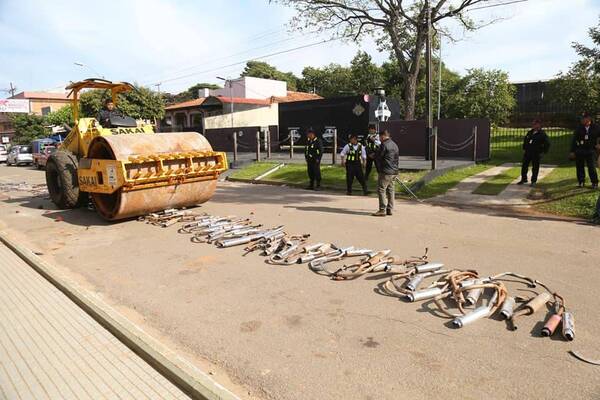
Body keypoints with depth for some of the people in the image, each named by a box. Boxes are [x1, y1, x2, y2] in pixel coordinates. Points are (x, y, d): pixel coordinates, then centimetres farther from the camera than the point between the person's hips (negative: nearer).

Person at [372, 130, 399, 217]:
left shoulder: (384, 145, -11)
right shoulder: (395, 145, 16)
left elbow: (377, 157, -7)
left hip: (385, 172, -9)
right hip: (394, 172, 9)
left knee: (381, 190, -6)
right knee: (390, 190, 12)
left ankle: (382, 210, -9)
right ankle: (390, 209, 16)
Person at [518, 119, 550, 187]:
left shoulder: (542, 134, -8)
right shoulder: (530, 132, 10)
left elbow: (547, 144, -6)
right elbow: (525, 140, 23)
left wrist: (543, 152, -9)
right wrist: (524, 149, 17)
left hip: (536, 153, -6)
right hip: (527, 152, 6)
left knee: (535, 167, 2)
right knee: (524, 166, 9)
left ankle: (533, 181, 12)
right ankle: (524, 179, 22)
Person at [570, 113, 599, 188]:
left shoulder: (594, 128, 0)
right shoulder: (579, 129, 0)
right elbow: (574, 140, 2)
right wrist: (572, 151, -1)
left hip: (590, 151, -1)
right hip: (579, 151, 1)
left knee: (592, 167, -3)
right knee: (580, 167, 7)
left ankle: (594, 183, 7)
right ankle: (581, 182, 19)